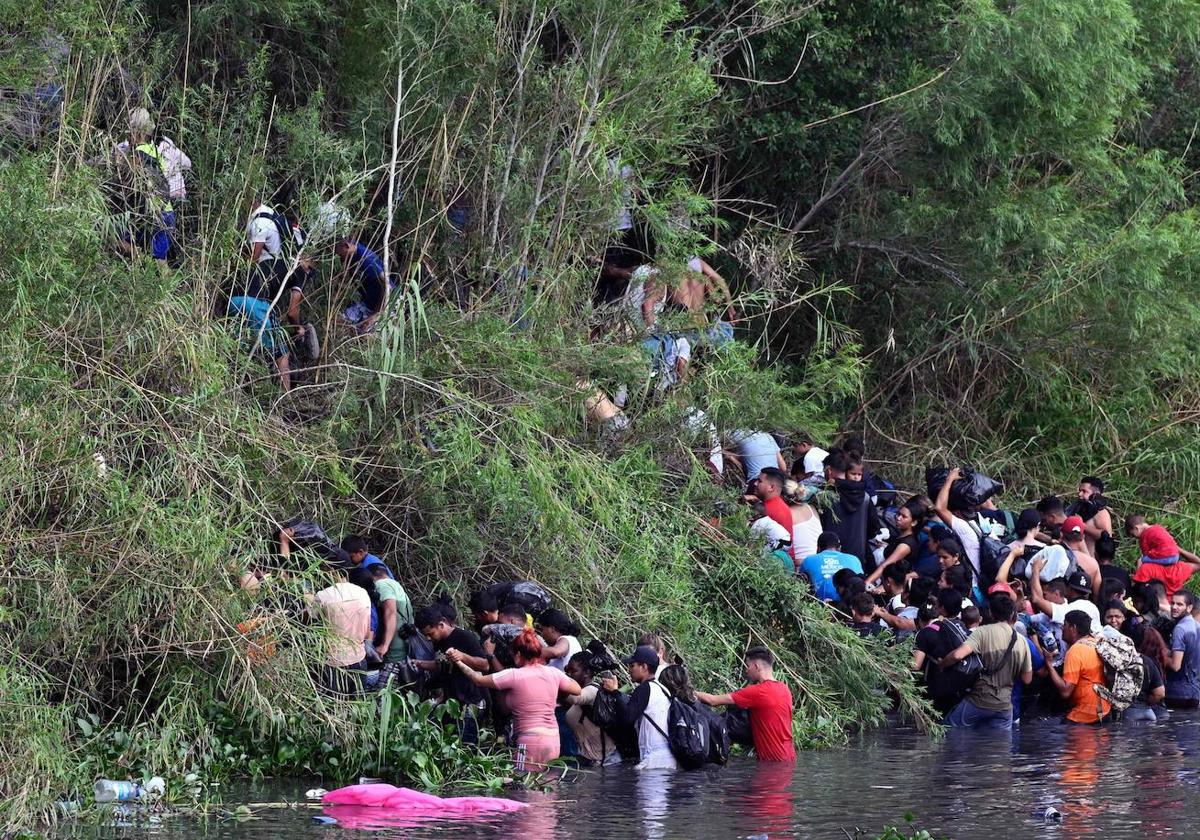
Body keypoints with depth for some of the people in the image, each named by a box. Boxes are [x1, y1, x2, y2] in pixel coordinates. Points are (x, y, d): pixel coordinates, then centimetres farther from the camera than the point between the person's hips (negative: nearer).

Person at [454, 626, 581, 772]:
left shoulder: (514, 675, -7)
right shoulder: (553, 673, 7)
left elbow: (478, 680, -2)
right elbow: (577, 689, 19)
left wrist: (458, 661, 10)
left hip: (531, 742, -7)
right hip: (553, 740, 7)